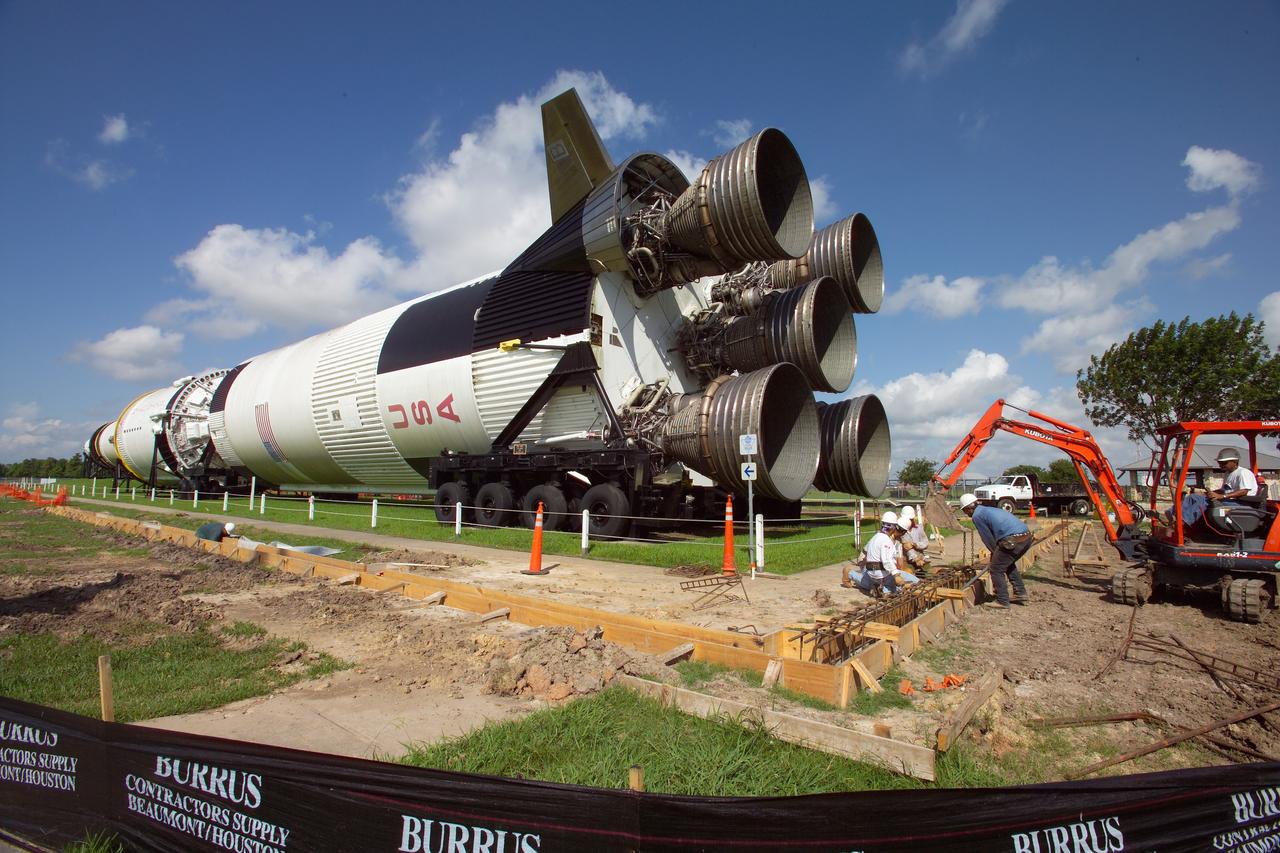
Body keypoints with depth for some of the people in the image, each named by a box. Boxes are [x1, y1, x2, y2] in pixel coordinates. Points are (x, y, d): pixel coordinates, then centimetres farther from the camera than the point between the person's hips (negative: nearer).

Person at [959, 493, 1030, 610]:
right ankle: (1020, 593, 32)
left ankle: (1002, 602, 9)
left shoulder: (977, 516, 2)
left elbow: (988, 538, 5)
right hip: (1027, 537, 9)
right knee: (1009, 564, 30)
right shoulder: (990, 509, 27)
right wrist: (995, 557, 39)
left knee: (996, 570, 6)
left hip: (1013, 541, -9)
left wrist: (995, 554, 20)